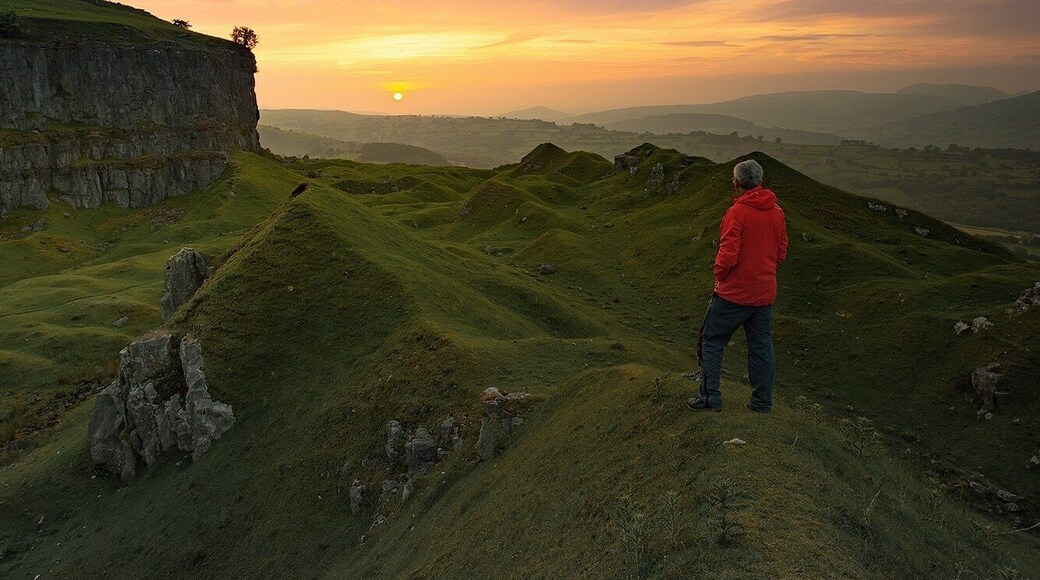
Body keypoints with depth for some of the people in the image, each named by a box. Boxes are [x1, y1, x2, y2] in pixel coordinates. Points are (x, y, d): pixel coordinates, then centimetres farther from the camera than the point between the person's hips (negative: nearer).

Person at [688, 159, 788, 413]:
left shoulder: (737, 212, -17)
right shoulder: (777, 212, 3)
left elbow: (728, 255, -19)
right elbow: (781, 252, 11)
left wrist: (719, 275, -2)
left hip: (734, 292, -6)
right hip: (765, 292, 6)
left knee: (712, 341, 7)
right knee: (761, 346, 13)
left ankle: (710, 397, 8)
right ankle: (762, 401, 20)